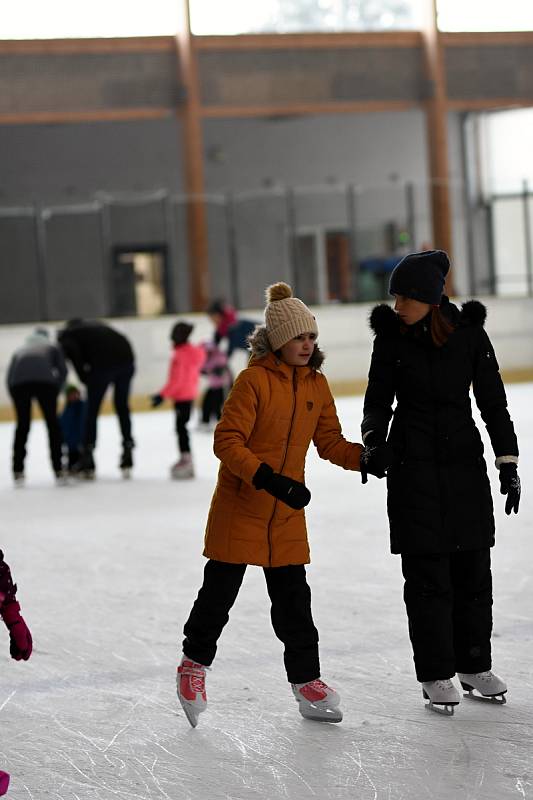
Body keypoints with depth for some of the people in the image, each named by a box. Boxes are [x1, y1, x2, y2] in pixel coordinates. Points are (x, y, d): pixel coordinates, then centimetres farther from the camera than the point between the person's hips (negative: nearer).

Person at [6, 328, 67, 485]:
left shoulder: (19, 351, 38)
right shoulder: (52, 348, 35)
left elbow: (9, 377, 24)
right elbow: (62, 370, 16)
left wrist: (18, 400, 26)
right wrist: (55, 391, 24)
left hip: (19, 382, 2)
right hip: (44, 379, -1)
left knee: (22, 424, 14)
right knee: (52, 422, 11)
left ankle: (18, 471, 11)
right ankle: (58, 470, 7)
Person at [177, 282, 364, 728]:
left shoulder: (317, 384, 4)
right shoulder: (254, 380, -16)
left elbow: (329, 442, 10)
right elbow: (227, 442, -18)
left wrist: (366, 457, -9)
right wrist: (268, 479, -28)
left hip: (287, 512, 5)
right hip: (239, 506, -5)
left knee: (293, 596, 7)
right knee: (220, 590, 5)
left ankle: (306, 678, 16)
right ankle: (195, 663, 26)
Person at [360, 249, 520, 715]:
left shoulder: (469, 333, -5)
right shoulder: (391, 337, -4)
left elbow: (493, 401, 0)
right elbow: (378, 402, 2)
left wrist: (508, 463, -4)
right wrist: (374, 443, -17)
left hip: (465, 464, 1)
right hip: (412, 466, -1)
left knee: (473, 568, 7)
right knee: (426, 572, -1)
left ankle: (474, 666, 22)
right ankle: (437, 675, 8)